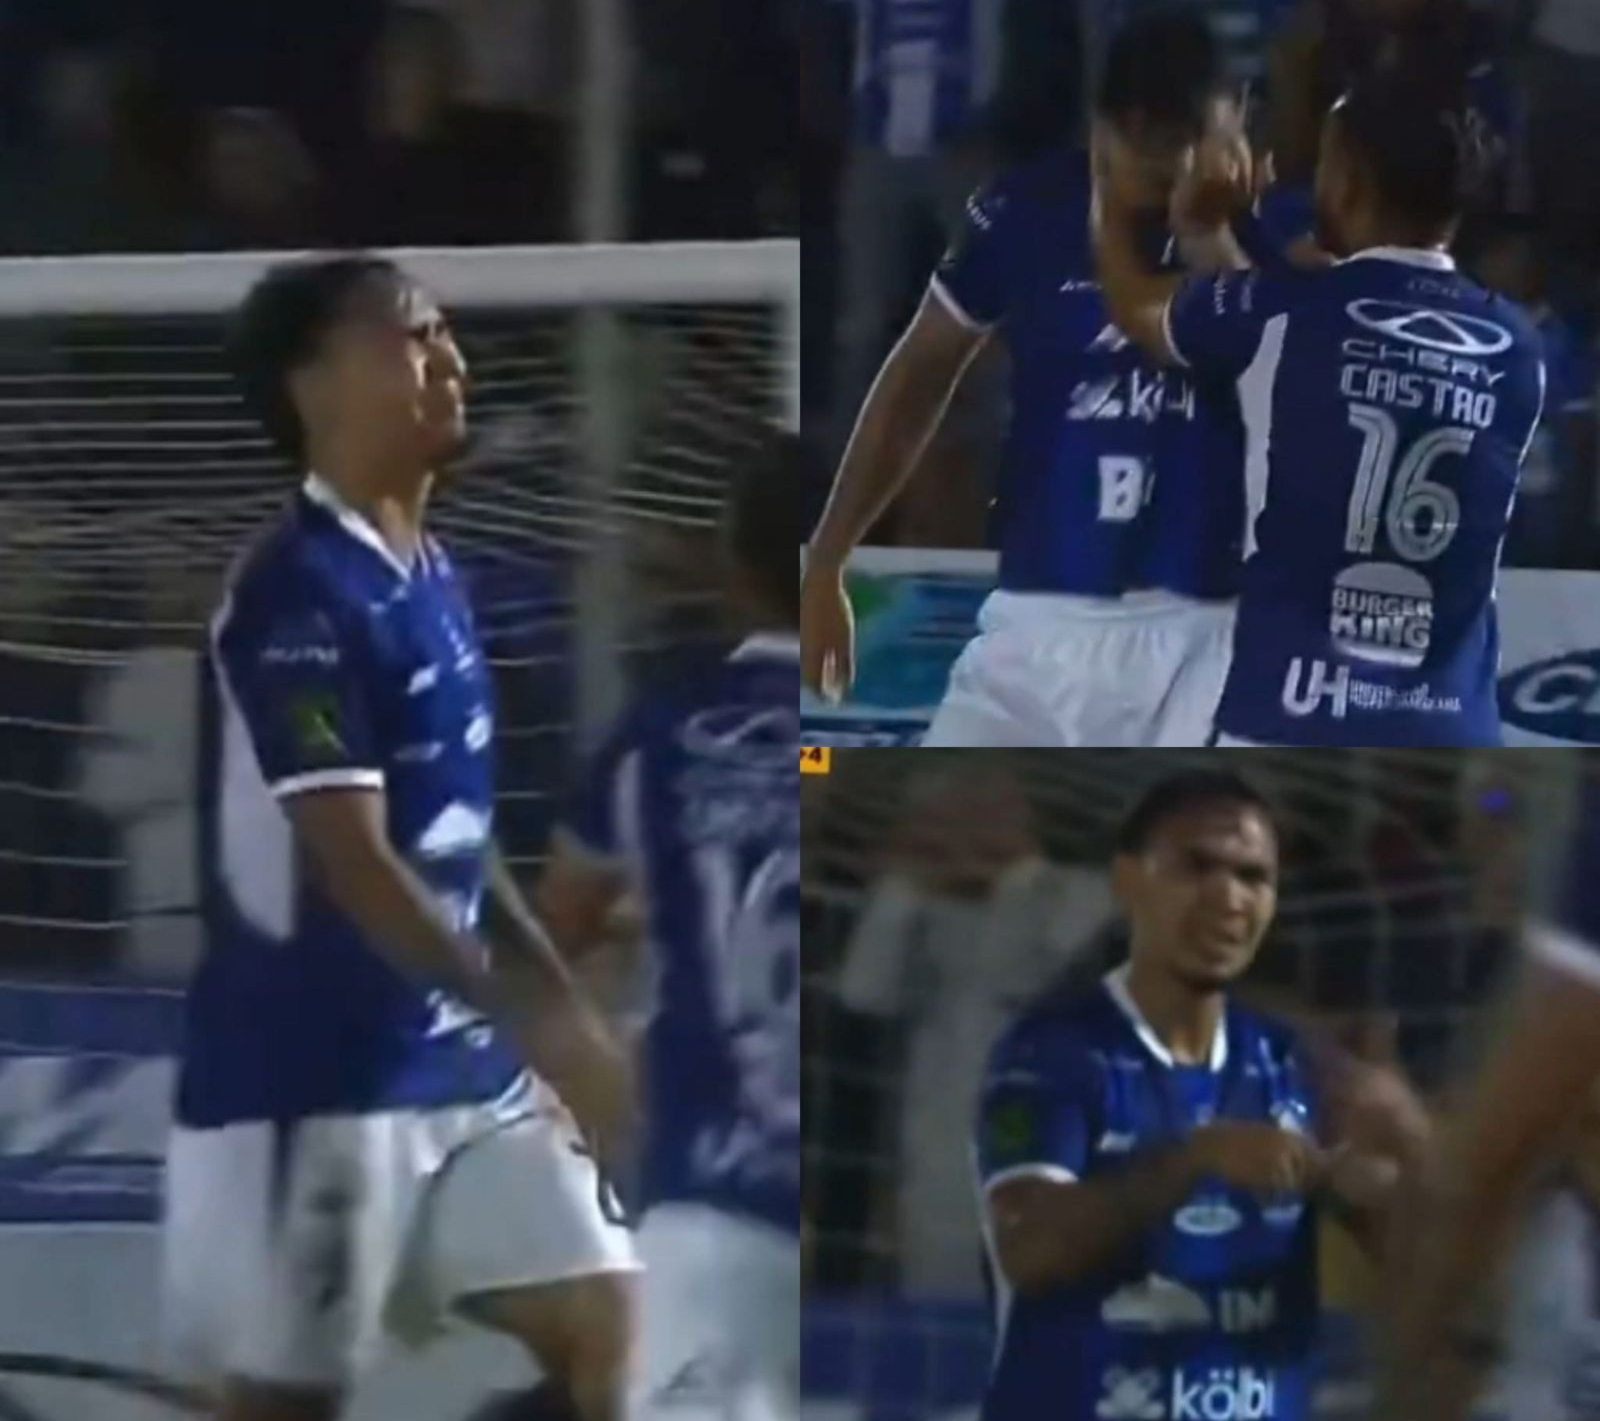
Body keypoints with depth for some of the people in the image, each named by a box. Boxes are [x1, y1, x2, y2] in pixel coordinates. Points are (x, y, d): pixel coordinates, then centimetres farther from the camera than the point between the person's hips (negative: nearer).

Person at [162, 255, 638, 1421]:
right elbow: (356, 864, -24)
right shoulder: (300, 595, -18)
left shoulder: (432, 578, 11)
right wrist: (538, 1018, -28)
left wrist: (560, 1004, 14)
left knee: (595, 1314, 4)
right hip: (313, 1076, -9)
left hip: (461, 1062, 9)